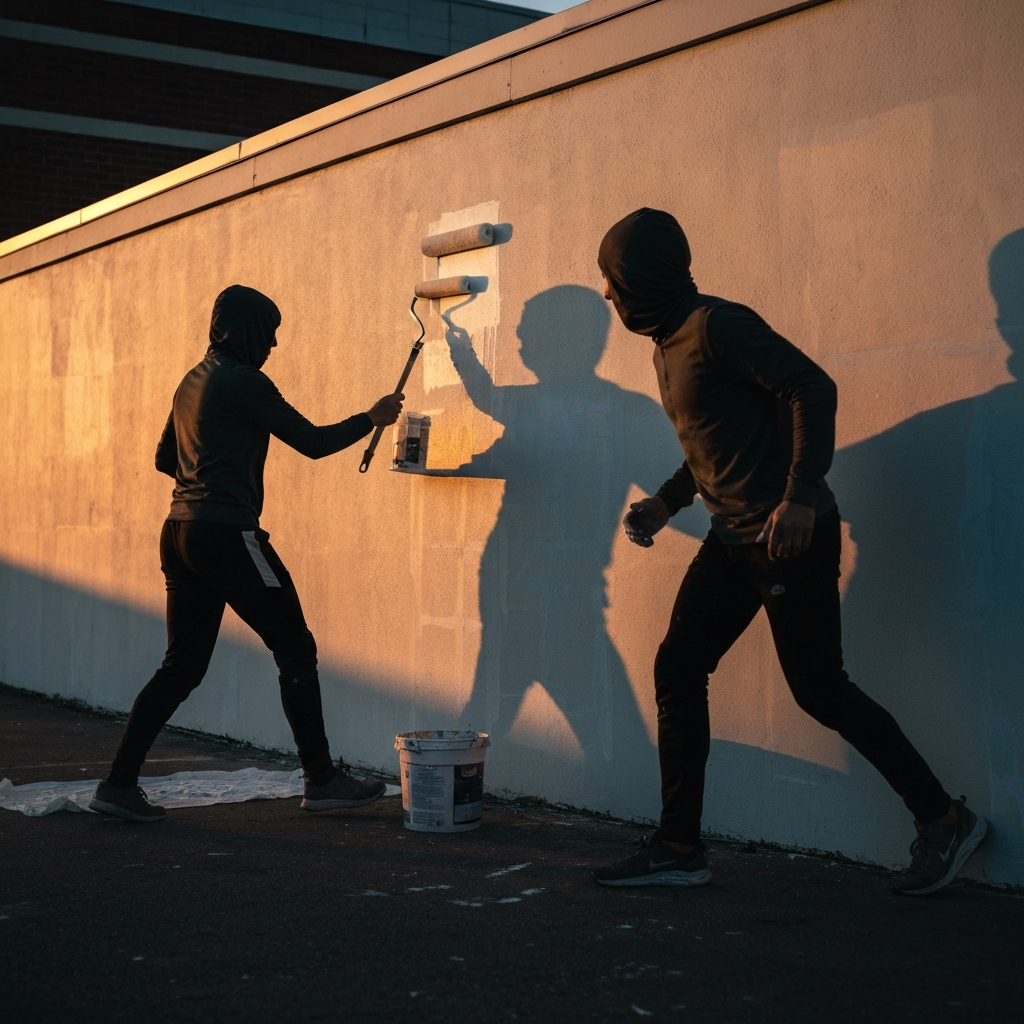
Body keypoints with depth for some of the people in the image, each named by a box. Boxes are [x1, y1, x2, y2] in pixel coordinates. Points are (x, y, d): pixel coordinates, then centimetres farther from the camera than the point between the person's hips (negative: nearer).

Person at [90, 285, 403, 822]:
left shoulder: (193, 381, 17)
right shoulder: (244, 382, -9)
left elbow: (165, 458, 25)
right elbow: (312, 441, -7)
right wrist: (372, 418, 6)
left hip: (181, 533, 9)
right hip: (228, 535, -9)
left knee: (183, 664, 11)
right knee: (295, 651, 2)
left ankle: (119, 783, 8)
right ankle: (321, 779, 7)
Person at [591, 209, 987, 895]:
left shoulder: (716, 325, -14)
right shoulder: (667, 348, 15)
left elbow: (813, 389, -20)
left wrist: (800, 496, -27)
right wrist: (667, 502, 15)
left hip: (791, 536, -9)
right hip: (733, 541, 10)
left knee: (819, 689, -5)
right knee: (677, 670, 4)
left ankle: (944, 820, 11)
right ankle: (679, 848, 10)